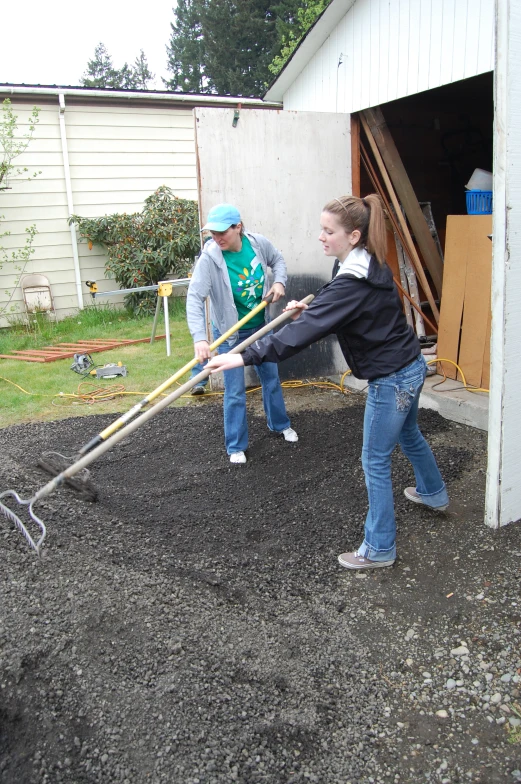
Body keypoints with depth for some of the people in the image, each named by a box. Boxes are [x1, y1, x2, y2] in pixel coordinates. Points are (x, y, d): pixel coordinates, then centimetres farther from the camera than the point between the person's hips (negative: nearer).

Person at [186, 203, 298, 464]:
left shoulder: (258, 243, -14)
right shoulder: (209, 258, -26)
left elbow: (277, 260, 8)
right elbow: (194, 297, -34)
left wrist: (279, 281, -12)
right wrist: (199, 338, -45)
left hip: (260, 327, 4)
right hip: (230, 333, -4)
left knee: (271, 377, 20)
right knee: (235, 391, 2)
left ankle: (280, 424, 44)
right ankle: (236, 446, 19)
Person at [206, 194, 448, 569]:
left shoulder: (352, 282, -29)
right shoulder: (369, 266, 2)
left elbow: (305, 331, -37)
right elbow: (336, 314, 15)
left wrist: (247, 356, -40)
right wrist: (311, 310, -3)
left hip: (391, 379, -10)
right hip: (410, 366, 10)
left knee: (375, 462, 2)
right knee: (409, 435, 32)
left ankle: (379, 549, 17)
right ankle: (433, 493, 58)